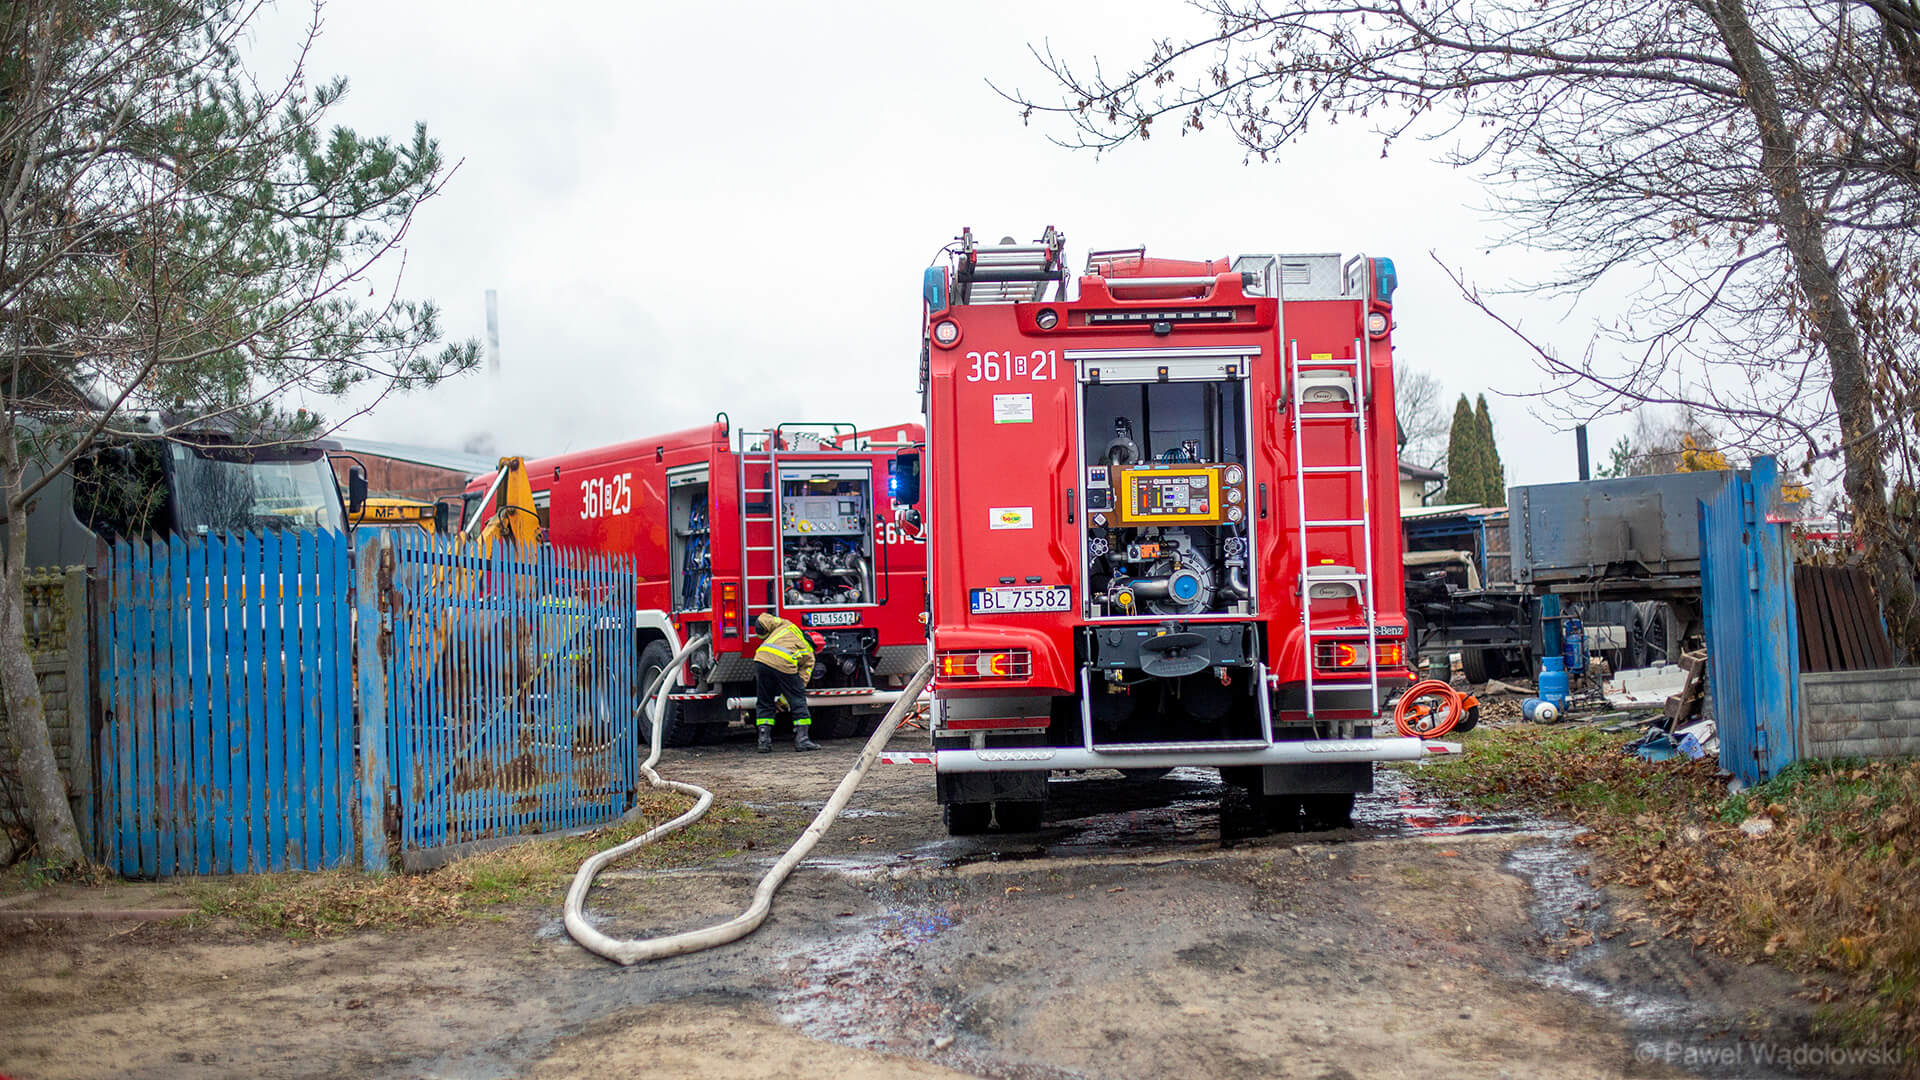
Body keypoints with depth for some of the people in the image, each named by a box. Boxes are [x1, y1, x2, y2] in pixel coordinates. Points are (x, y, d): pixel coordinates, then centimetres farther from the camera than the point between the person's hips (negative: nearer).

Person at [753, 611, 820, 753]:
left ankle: (764, 740, 13)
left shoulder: (786, 624, 31)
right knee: (798, 701, 14)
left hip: (762, 658, 2)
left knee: (764, 703, 16)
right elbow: (802, 680, 21)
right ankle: (802, 738, 13)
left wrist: (764, 637, 37)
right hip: (784, 663, -2)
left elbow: (762, 621, 19)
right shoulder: (809, 655, 26)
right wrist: (782, 700, 26)